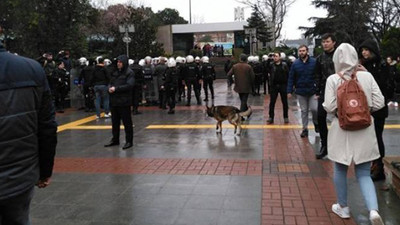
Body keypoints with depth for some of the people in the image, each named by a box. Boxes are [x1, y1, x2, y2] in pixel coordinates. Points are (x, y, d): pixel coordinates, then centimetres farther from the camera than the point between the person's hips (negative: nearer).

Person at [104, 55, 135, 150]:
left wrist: (116, 88, -18)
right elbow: (111, 83, 20)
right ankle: (115, 140, 28)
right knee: (115, 121, 15)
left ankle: (129, 141, 9)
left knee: (127, 122, 0)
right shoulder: (115, 72, 14)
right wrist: (110, 88, -4)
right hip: (114, 101, 7)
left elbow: (129, 85, -18)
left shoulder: (129, 73, -7)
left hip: (124, 101, -7)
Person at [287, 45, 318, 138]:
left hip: (312, 91, -2)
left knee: (314, 109, -6)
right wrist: (289, 91, -3)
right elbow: (291, 78, 1)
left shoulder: (314, 62, -5)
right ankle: (305, 129, 21)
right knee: (304, 111, 10)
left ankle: (316, 123, 24)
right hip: (300, 92, 2)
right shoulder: (295, 64, 0)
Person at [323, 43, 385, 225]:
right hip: (365, 131, 2)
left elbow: (329, 107, -13)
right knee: (364, 174, 11)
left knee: (340, 170, 17)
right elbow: (379, 103, -3)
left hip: (342, 130, -2)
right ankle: (374, 210, -7)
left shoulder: (333, 79, -9)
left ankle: (343, 207, 30)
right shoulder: (367, 76, -4)